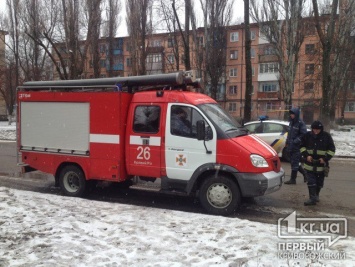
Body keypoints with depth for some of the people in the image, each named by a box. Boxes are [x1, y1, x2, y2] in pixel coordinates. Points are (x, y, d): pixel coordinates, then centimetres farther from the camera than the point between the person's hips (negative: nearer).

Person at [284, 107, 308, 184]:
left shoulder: (300, 123, -12)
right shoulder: (292, 122, 13)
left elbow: (304, 134, -15)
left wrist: (295, 141, -18)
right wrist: (287, 141, 12)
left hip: (297, 147, -8)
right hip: (291, 146, 8)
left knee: (294, 163, -2)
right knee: (295, 162, 15)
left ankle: (293, 179, 5)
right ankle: (305, 174, 33)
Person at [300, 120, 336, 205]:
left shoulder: (326, 136, -5)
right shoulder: (308, 135, -1)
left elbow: (332, 149, 0)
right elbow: (302, 146, 9)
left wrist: (325, 158, -12)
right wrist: (306, 155, -7)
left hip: (322, 164, 0)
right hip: (310, 163, 0)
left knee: (319, 182, 12)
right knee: (311, 182, -5)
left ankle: (316, 195, 32)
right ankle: (312, 198, -4)